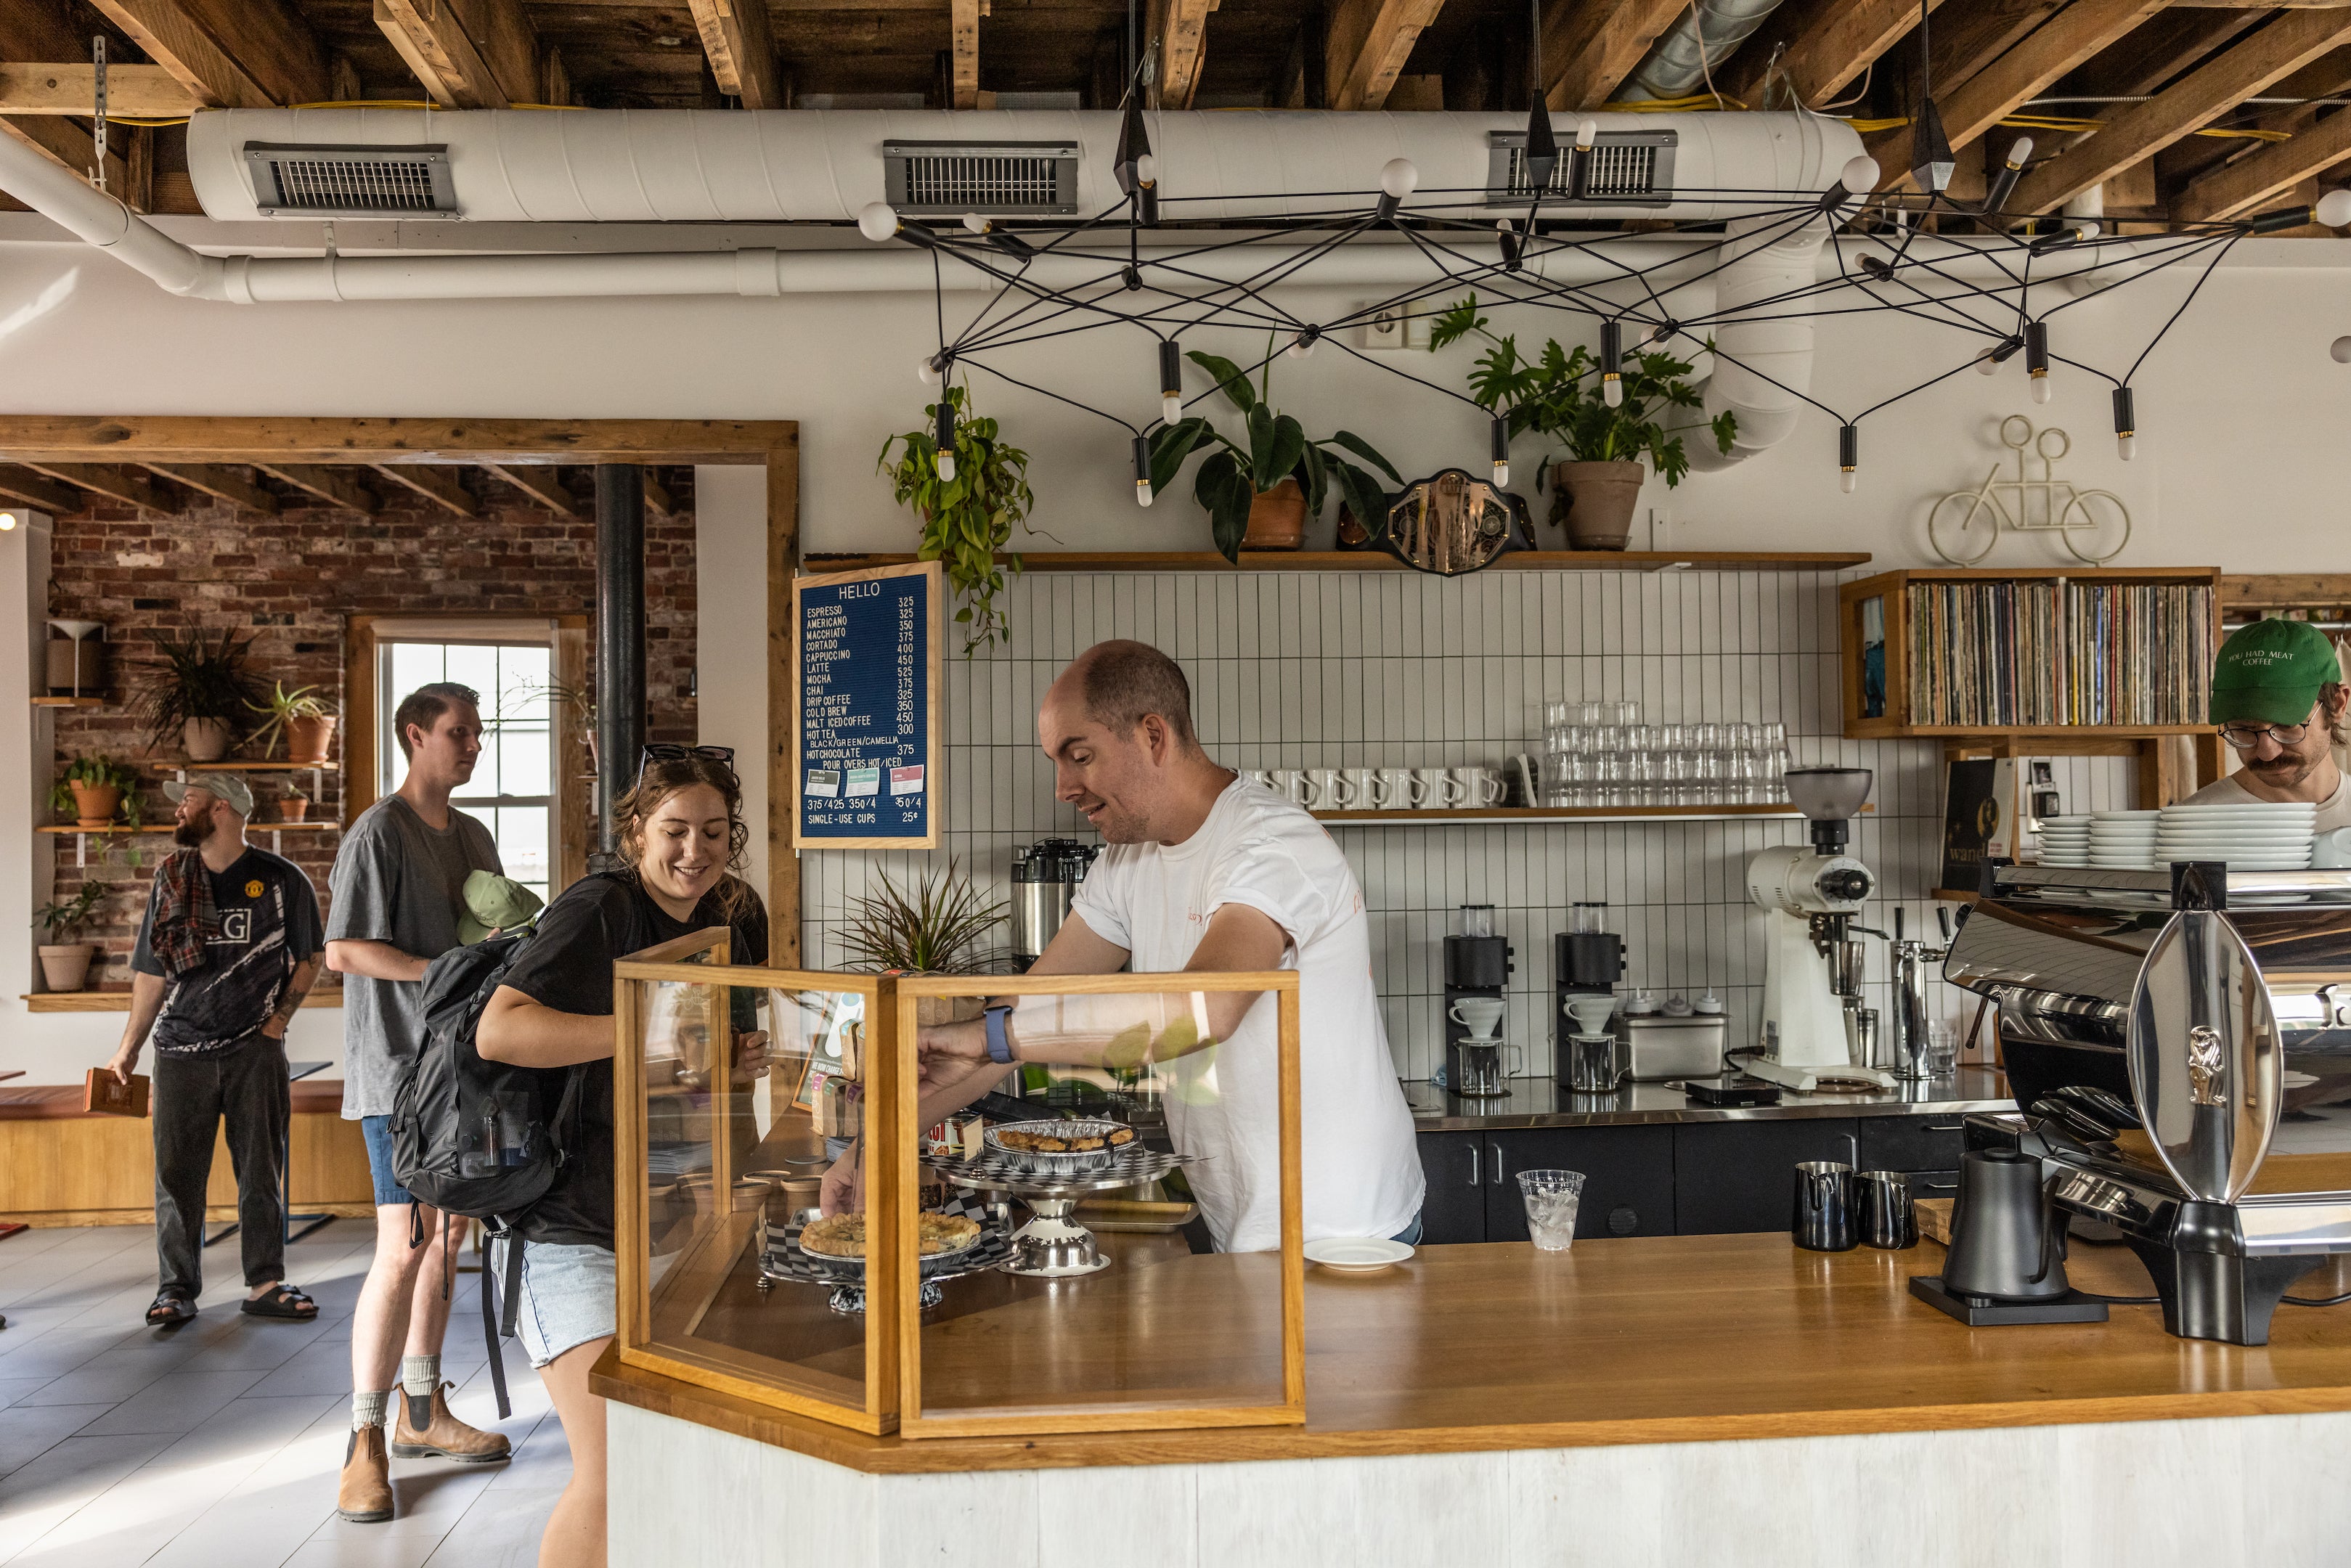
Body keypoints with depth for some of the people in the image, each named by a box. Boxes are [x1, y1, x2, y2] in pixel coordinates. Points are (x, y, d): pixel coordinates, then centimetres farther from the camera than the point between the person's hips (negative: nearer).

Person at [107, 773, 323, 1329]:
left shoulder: (281, 881, 0)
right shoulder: (171, 881, 8)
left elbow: (308, 960, 8)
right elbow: (151, 972, 12)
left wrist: (277, 1022, 0)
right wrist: (128, 1050, 11)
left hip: (255, 1049, -2)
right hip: (181, 1051, 2)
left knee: (261, 1172, 3)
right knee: (177, 1173, 2)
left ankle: (265, 1283, 10)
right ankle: (177, 1288, 11)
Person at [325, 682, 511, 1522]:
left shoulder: (473, 837, 15)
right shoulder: (379, 832, -10)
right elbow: (343, 951, -16)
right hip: (398, 1069, -8)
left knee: (445, 1237, 12)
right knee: (403, 1248, -11)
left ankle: (421, 1412, 24)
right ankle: (366, 1443, -2)